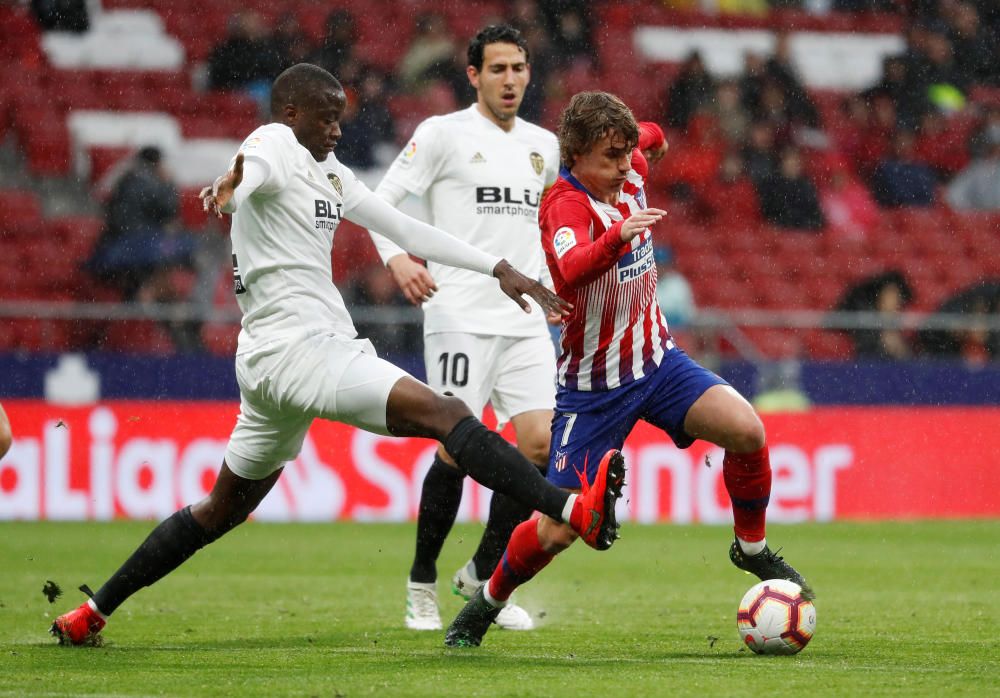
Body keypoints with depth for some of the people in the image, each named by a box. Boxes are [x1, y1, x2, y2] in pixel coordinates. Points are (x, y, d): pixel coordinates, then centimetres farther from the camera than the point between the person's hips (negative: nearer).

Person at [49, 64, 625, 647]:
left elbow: (407, 230, 21)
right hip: (299, 350, -11)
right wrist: (232, 186, -57)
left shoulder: (332, 175, 20)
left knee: (224, 510, 19)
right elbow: (252, 169, -32)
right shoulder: (275, 144, -7)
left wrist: (499, 268, 16)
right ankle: (574, 511, -35)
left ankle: (94, 613, 24)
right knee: (446, 415, -21)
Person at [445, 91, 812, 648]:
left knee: (747, 431, -19)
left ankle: (752, 549, 5)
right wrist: (618, 236, -62)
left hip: (657, 361, 6)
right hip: (594, 386, -6)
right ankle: (486, 604, 21)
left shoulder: (631, 175, -2)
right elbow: (571, 270, -48)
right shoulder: (565, 205, -24)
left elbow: (644, 140, 25)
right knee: (558, 529, -6)